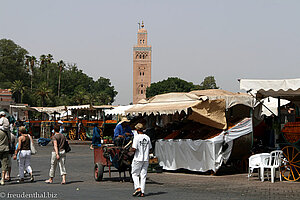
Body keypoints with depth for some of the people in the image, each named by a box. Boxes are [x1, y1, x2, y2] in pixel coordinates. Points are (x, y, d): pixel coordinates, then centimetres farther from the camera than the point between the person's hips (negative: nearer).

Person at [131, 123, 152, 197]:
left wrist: (131, 148, 4)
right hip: (146, 159, 5)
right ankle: (142, 192, 5)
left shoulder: (137, 137, -12)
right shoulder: (147, 137, 6)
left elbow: (134, 149, -17)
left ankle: (138, 188, -8)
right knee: (143, 175, 8)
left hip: (138, 159, -5)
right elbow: (150, 148, 11)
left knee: (135, 174, 8)